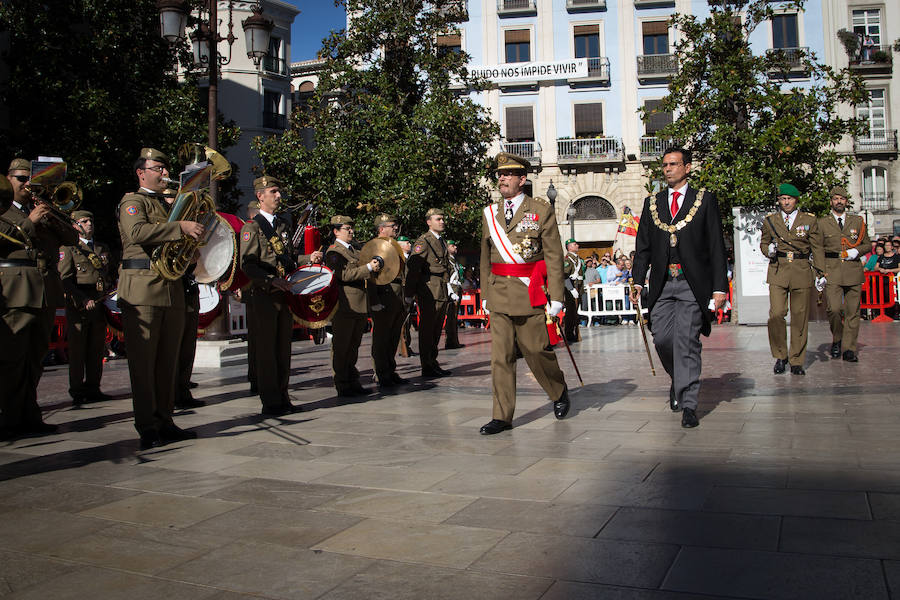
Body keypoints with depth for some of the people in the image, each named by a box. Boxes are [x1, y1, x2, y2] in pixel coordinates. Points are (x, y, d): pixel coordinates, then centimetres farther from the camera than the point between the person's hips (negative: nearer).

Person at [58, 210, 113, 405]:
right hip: (78, 306, -5)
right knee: (77, 350, -3)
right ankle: (77, 392, 2)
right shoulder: (68, 248, 3)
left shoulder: (103, 249, 21)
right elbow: (65, 278, -6)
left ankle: (93, 389, 13)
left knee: (97, 349, 6)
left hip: (100, 305, 5)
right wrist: (84, 299, -17)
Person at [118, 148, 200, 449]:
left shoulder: (168, 205, 25)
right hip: (142, 289, -7)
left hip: (172, 287, 7)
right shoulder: (132, 202, 1)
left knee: (168, 359, 8)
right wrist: (180, 227, -23)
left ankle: (164, 421, 14)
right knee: (143, 359, -5)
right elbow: (137, 232, -20)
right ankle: (147, 427, -2)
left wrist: (193, 233, 11)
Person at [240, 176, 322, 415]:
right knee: (266, 350, -2)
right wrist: (272, 280, -23)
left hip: (284, 295, 7)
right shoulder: (251, 227, -5)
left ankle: (282, 398, 18)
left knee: (283, 349, 10)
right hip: (262, 297, -7)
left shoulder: (283, 225, 17)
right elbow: (247, 265, -13)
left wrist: (308, 258, 8)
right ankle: (270, 402, 4)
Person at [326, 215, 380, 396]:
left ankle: (352, 381, 20)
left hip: (359, 305, 9)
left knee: (354, 345, 13)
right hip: (344, 306, -9)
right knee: (341, 346, -2)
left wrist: (373, 266, 11)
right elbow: (344, 274, -19)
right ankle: (342, 385, 2)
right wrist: (368, 267, -19)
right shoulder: (333, 252, -7)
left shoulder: (354, 251, 20)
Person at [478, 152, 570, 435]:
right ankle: (502, 417, 6)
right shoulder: (490, 213, 12)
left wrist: (556, 295, -9)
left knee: (536, 350, 4)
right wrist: (485, 293, 14)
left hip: (530, 294, -4)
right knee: (501, 356, 1)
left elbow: (554, 255, -4)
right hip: (499, 293, 4)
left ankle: (559, 392, 33)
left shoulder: (541, 210, -1)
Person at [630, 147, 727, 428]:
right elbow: (642, 246, 13)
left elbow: (716, 246, 2)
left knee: (686, 340, -8)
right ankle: (679, 379, 29)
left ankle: (688, 405, -2)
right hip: (662, 284, 3)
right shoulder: (652, 203, 14)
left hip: (692, 283, -3)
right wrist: (638, 281, 3)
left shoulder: (705, 200, 5)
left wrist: (719, 286, -5)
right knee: (662, 338, -1)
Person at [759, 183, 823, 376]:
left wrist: (821, 272, 1)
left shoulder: (809, 220, 8)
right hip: (777, 271, 0)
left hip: (801, 272, 0)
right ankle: (780, 356, 6)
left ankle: (797, 361, 10)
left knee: (800, 317, 1)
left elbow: (817, 248, 8)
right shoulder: (770, 220, 9)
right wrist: (769, 249, -5)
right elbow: (763, 242, 19)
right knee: (776, 313, -11)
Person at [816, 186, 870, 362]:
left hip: (854, 271, 2)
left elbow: (867, 244, 20)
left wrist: (856, 251, -3)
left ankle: (849, 349, 6)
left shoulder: (858, 221, 14)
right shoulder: (822, 223, 9)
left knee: (852, 311, 0)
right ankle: (836, 339, 12)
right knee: (833, 309, -13)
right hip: (832, 272, -2)